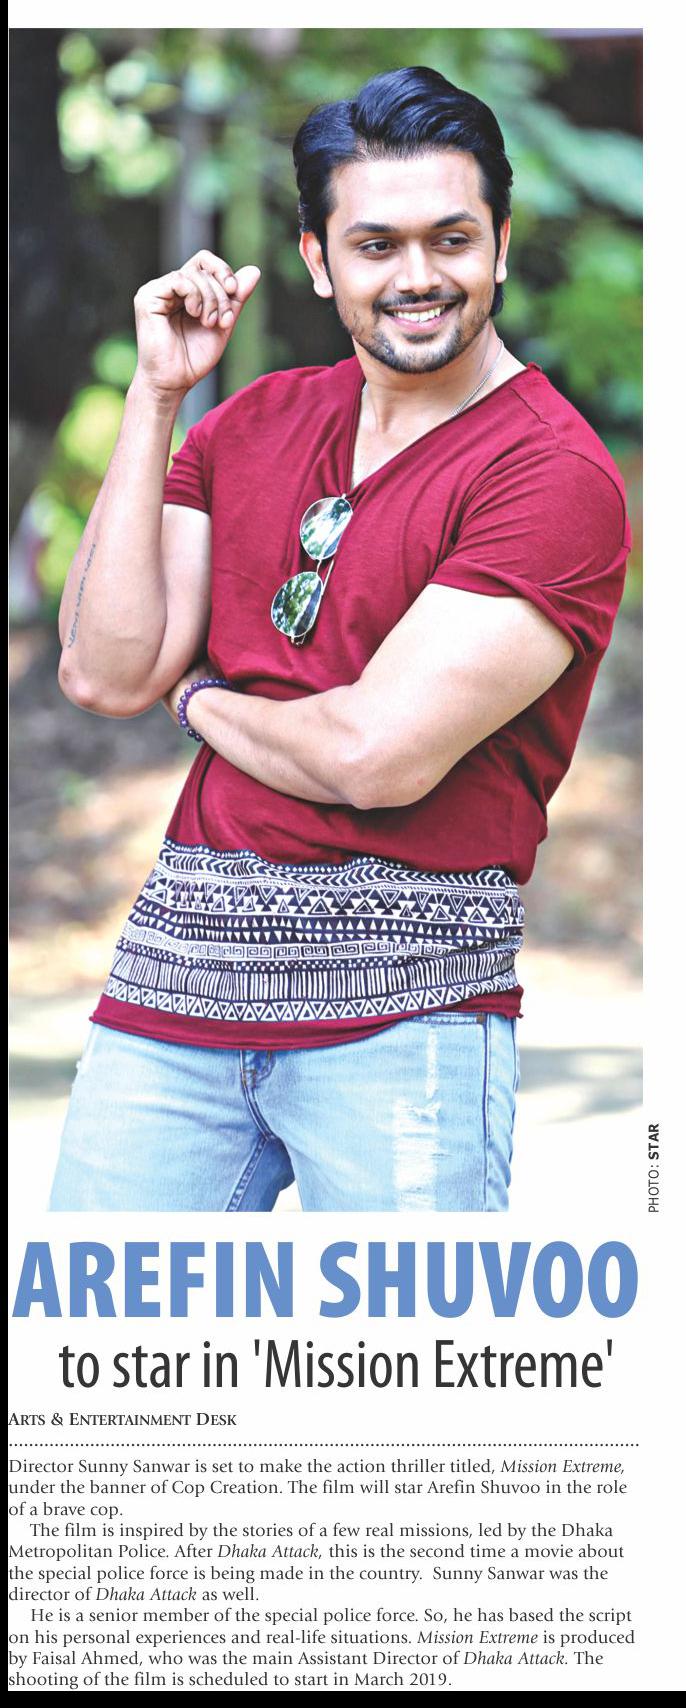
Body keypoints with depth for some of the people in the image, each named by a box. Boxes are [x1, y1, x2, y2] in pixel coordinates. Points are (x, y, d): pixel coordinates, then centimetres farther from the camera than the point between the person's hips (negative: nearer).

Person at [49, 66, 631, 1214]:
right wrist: (157, 394, 0)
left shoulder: (553, 474, -9)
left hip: (401, 999, -5)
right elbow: (104, 675, 1)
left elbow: (377, 757, -16)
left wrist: (198, 698, 2)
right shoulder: (254, 422, 12)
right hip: (175, 970, 5)